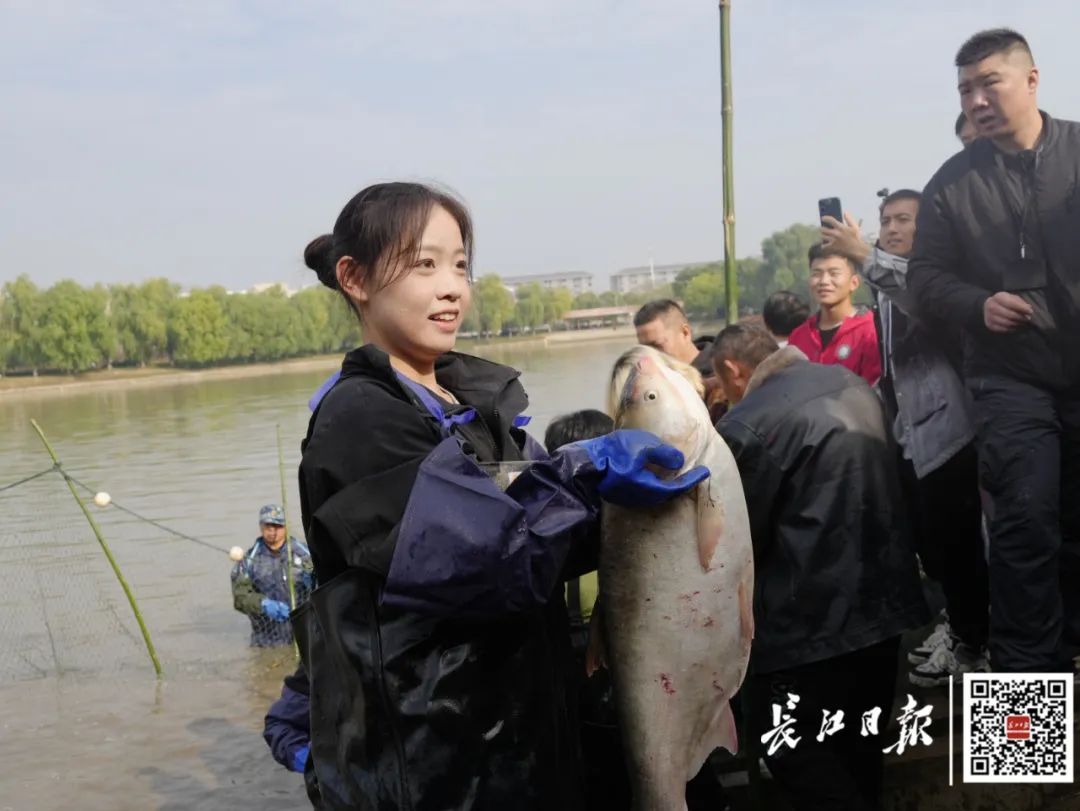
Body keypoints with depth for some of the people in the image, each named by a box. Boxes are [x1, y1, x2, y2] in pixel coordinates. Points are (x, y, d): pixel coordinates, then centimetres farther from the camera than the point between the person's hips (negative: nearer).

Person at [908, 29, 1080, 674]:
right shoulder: (953, 183, 2)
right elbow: (926, 280, 4)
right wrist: (979, 305, -14)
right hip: (1012, 378, -1)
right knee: (1027, 519, -11)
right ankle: (1027, 670, 0)